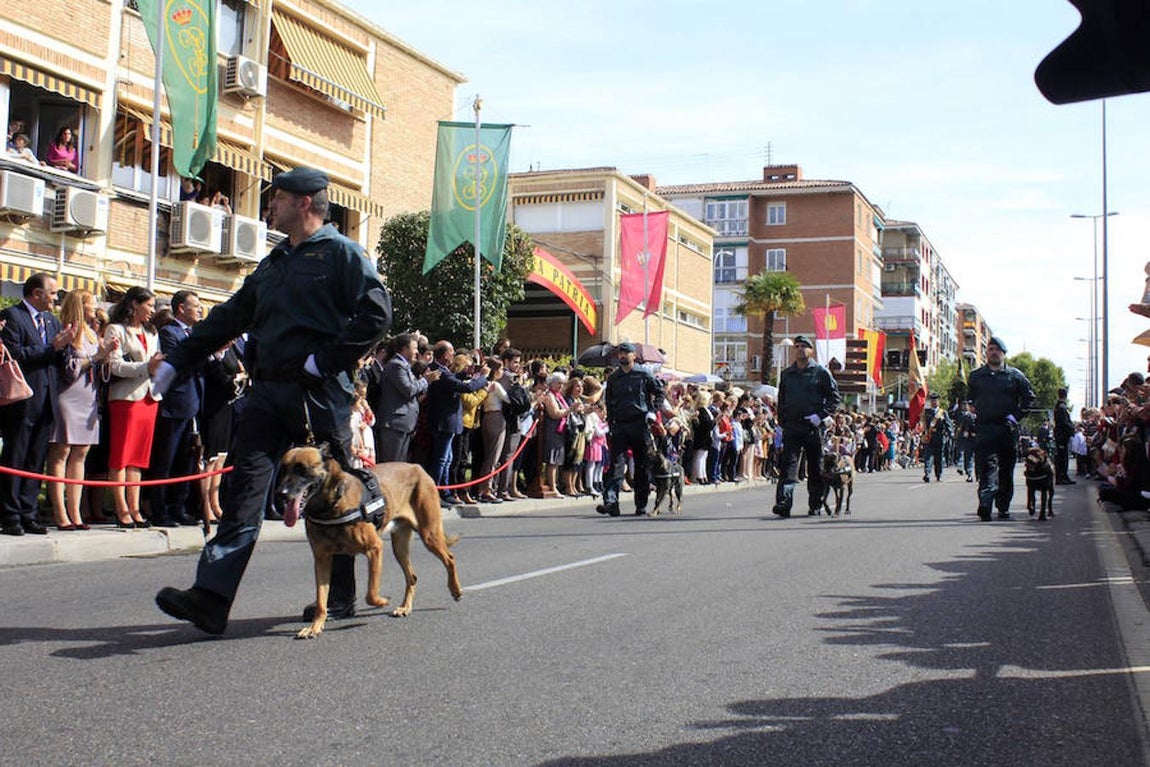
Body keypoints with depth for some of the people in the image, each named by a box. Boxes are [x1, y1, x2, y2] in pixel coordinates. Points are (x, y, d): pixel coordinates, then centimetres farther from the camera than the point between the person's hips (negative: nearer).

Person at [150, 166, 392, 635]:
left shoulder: (340, 253, -1)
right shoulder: (273, 263, 22)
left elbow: (376, 314, -12)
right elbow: (229, 318, 25)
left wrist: (326, 360, -14)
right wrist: (176, 363, 22)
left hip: (319, 394, -7)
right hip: (267, 390, 7)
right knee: (243, 493, -4)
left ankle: (340, 598, 20)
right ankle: (211, 599, -10)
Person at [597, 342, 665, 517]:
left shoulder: (643, 375, 3)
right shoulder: (613, 379, 12)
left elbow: (659, 391, 9)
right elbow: (609, 403, 16)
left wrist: (653, 411, -4)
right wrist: (610, 426, 8)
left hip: (640, 425, -2)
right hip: (619, 426, 2)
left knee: (643, 465, 4)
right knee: (616, 463, -10)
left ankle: (641, 505, 13)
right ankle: (611, 501, -19)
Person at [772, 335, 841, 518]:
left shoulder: (821, 372, 2)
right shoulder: (786, 374, 13)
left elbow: (835, 397, 1)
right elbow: (781, 400, 22)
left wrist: (821, 415, -10)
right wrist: (782, 421, 12)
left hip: (814, 428, -2)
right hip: (791, 427, 2)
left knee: (815, 468, 7)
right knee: (788, 465, -11)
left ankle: (815, 504, 19)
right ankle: (784, 502, -19)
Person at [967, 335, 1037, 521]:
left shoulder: (1015, 375, 8)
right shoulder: (976, 376, 11)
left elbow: (1029, 396, 10)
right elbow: (968, 399, 21)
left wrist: (1016, 415, 0)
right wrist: (974, 413, 9)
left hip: (1008, 429, 1)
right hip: (984, 428, -1)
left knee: (1006, 470, 6)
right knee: (987, 466, -15)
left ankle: (1003, 507, 17)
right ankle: (985, 504, -27)